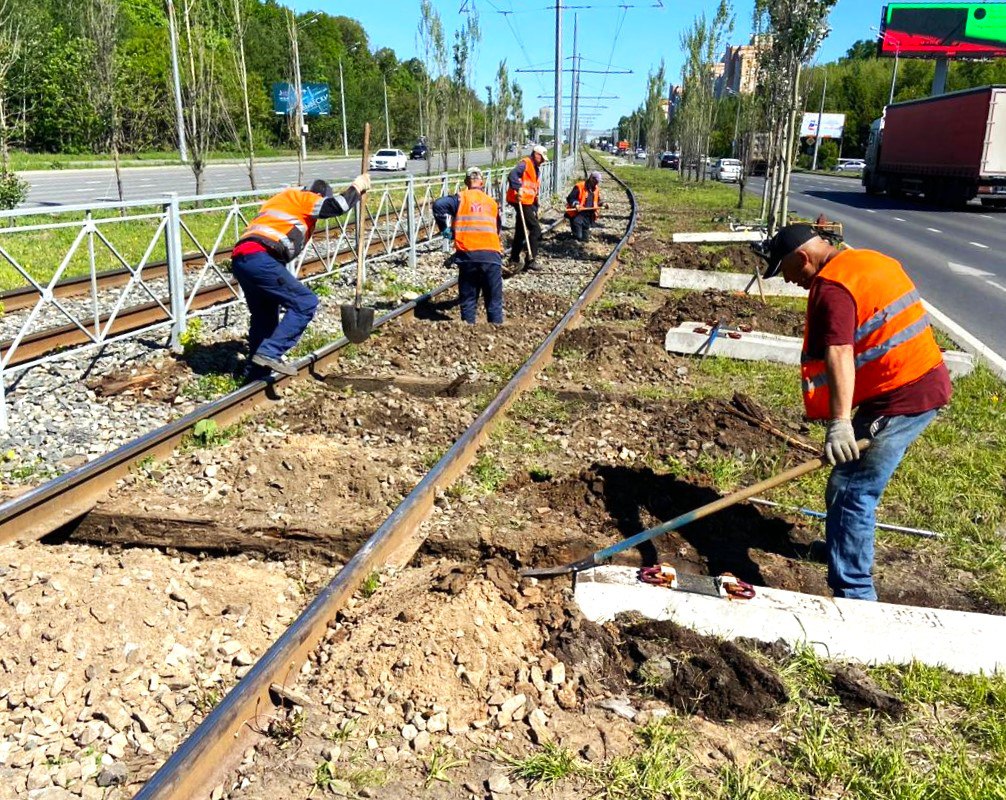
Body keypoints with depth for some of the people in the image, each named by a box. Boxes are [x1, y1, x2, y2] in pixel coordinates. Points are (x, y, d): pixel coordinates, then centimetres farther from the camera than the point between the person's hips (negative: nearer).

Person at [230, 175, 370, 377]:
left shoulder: (283, 199, 35)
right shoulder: (301, 198, 8)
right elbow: (336, 206, -5)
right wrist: (357, 187, 11)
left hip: (240, 259, 10)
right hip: (259, 259, -10)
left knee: (265, 316, 20)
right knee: (305, 302, -6)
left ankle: (256, 374, 25)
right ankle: (270, 353, -13)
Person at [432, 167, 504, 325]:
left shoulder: (460, 199, 6)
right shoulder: (492, 202, 17)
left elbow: (438, 205, -10)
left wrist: (444, 228, 2)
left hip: (467, 254, -1)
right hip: (491, 254, 2)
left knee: (468, 298, 10)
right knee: (494, 299, 9)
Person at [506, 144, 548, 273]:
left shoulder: (534, 168, 23)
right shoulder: (525, 163, -8)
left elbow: (535, 191, 24)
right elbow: (512, 175, -26)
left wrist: (535, 209, 21)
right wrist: (518, 188, -37)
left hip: (527, 203, 10)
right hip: (522, 201, -10)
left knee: (520, 232, 12)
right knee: (536, 229, -9)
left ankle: (514, 261, 18)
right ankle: (530, 260, -6)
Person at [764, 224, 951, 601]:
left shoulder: (832, 287, -18)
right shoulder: (868, 260, 13)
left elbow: (839, 353, -33)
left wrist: (840, 421, -43)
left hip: (901, 400, -10)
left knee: (850, 492, -9)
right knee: (852, 482, 26)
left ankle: (854, 595, -8)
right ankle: (846, 543, 45)